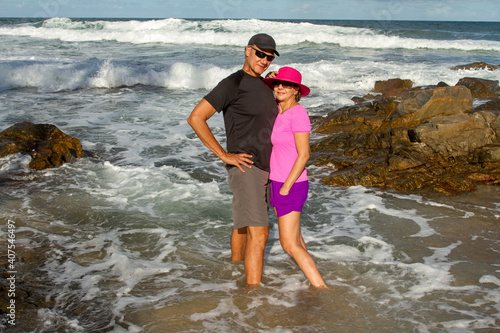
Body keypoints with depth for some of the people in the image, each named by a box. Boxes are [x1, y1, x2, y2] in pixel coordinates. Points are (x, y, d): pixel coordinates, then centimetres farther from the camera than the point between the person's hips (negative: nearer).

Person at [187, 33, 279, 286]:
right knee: (258, 233, -16)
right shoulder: (232, 84, -13)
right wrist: (224, 155, -18)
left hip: (265, 169, 9)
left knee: (244, 224, 23)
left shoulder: (264, 86, 13)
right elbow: (195, 118, -17)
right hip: (244, 168, -9)